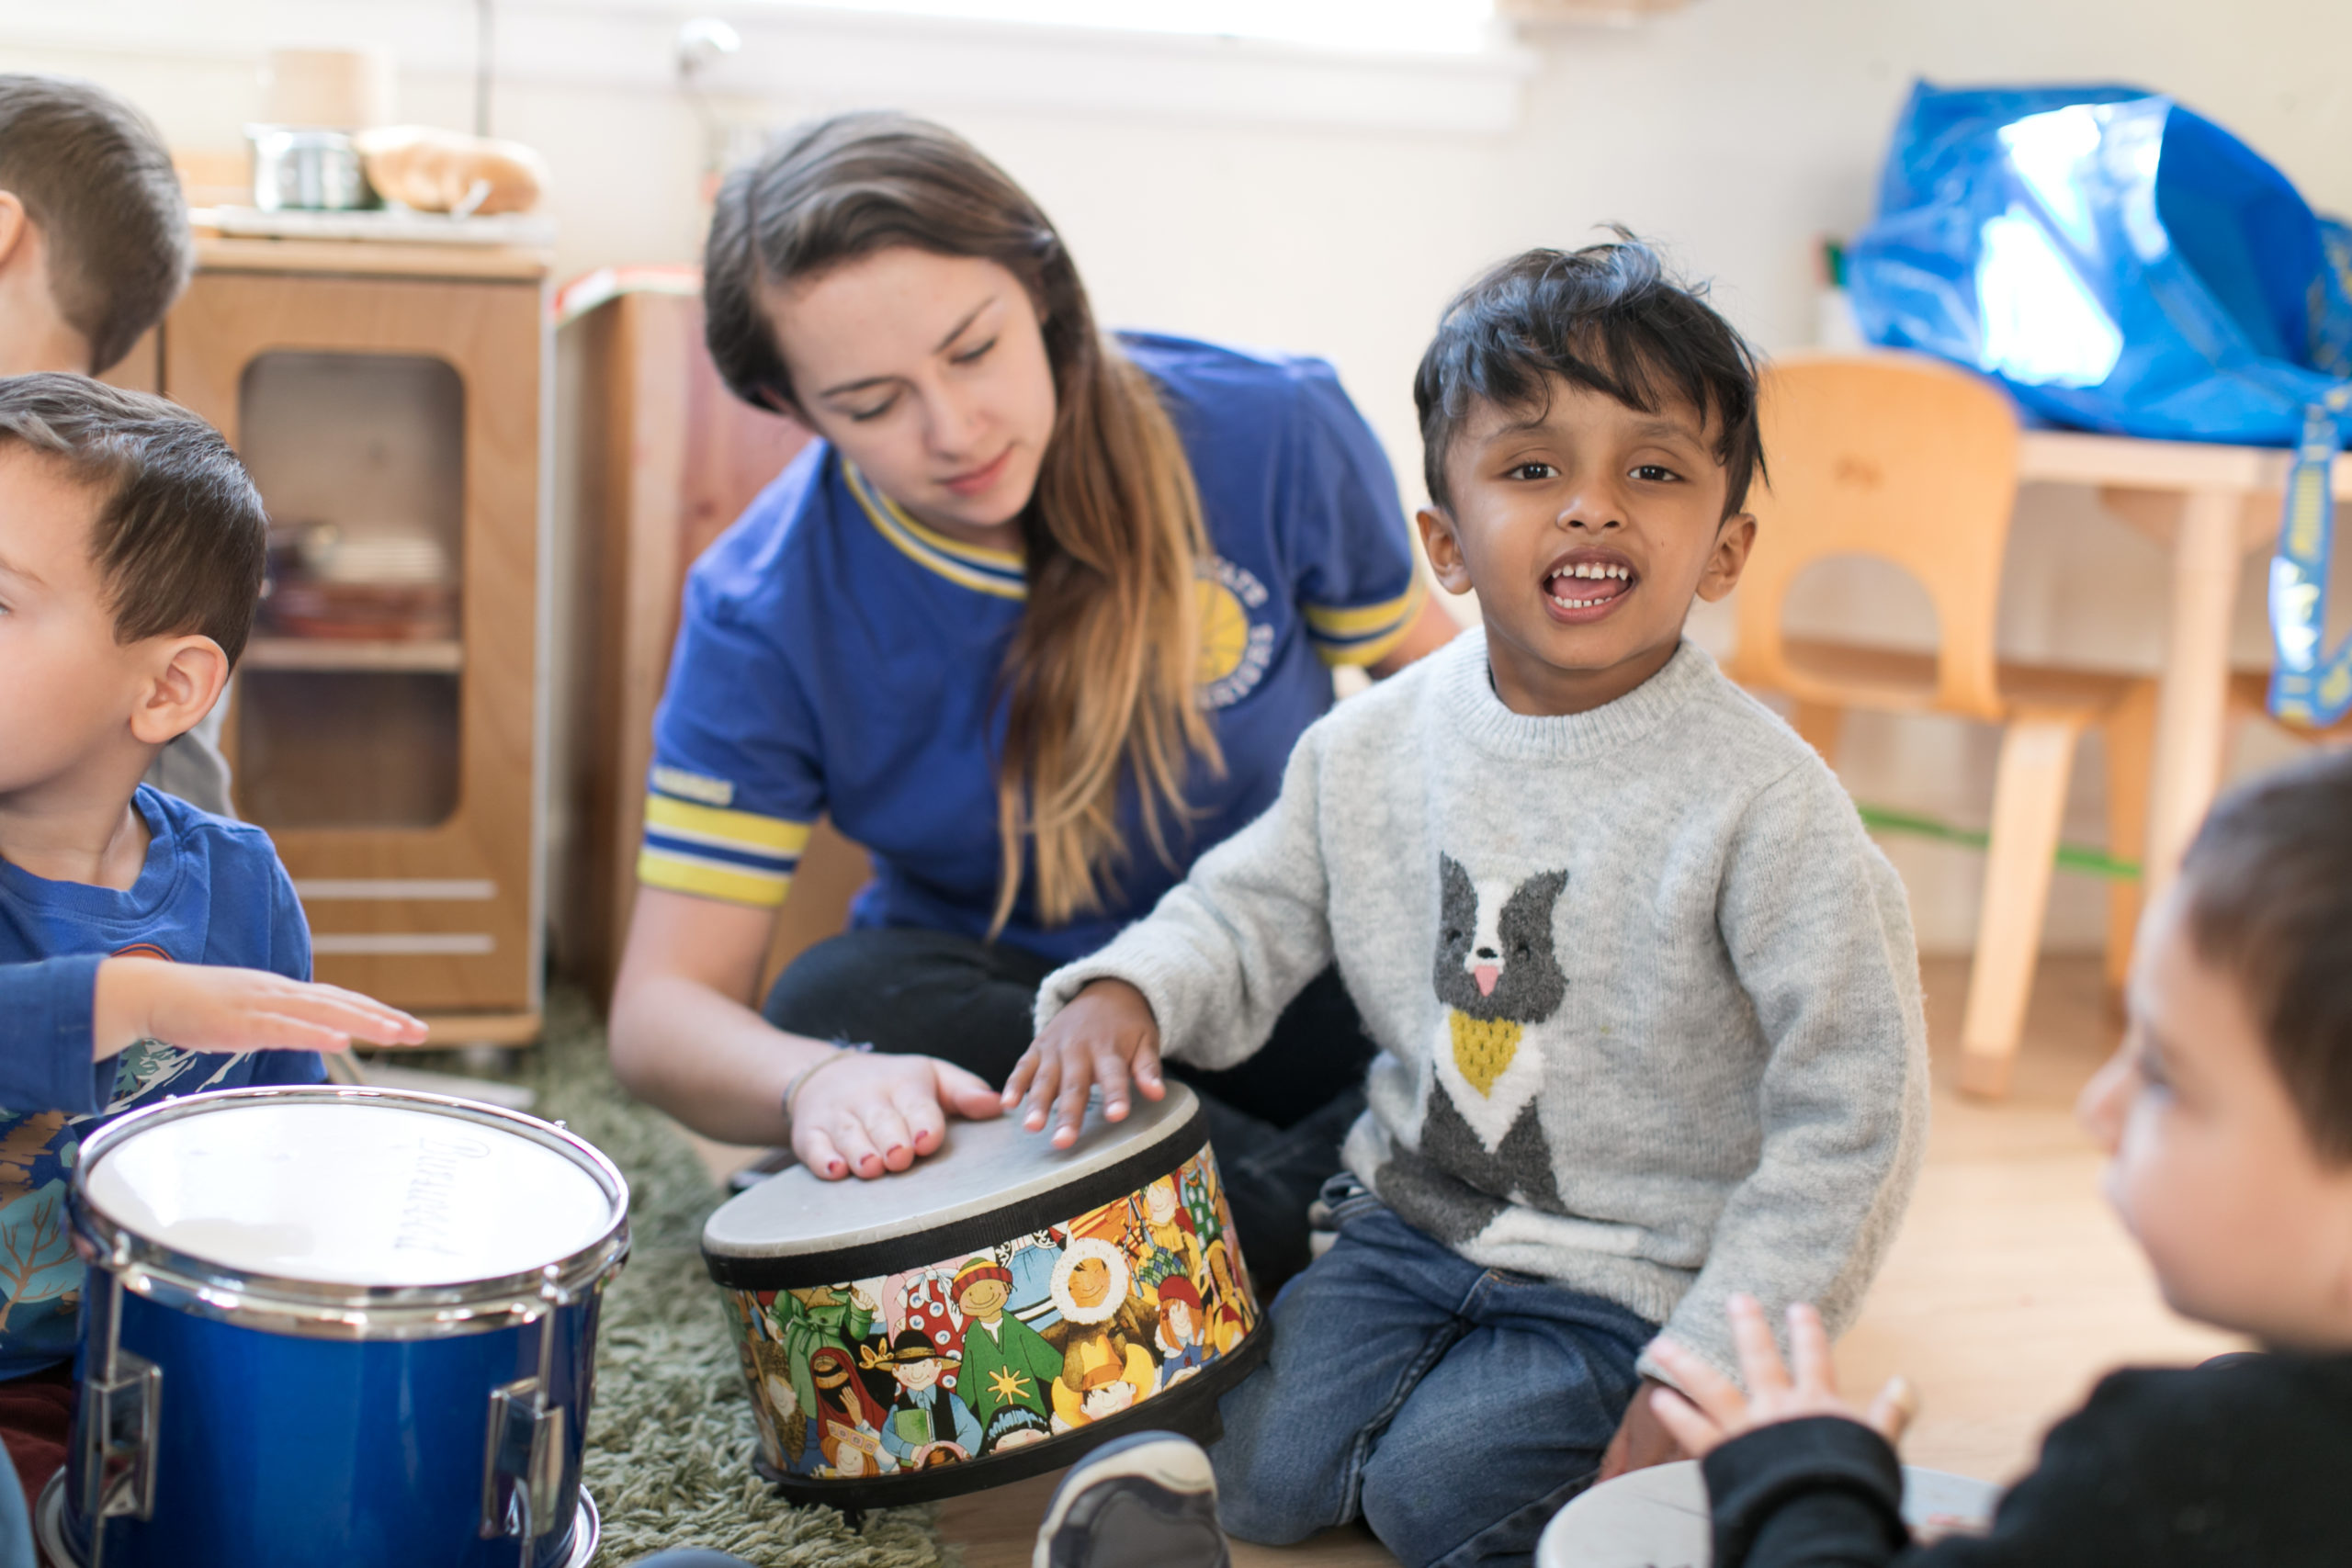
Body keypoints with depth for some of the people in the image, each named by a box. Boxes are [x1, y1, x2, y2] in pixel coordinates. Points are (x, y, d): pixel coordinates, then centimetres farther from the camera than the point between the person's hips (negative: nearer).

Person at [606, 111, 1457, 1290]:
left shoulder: (1271, 430, -16)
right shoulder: (764, 614, -18)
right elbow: (662, 1008, -20)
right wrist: (814, 1079, -44)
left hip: (1304, 993, 0)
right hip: (1002, 1012, 1)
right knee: (835, 1006, -34)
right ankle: (1306, 1214, -26)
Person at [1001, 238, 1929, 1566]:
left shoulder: (1762, 800, -21)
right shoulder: (1374, 746, -6)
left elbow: (1854, 1119, -16)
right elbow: (1251, 916, 9)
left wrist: (1701, 1378, -17)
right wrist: (1130, 988, -14)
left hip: (1640, 1286, -4)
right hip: (1412, 1223, 5)